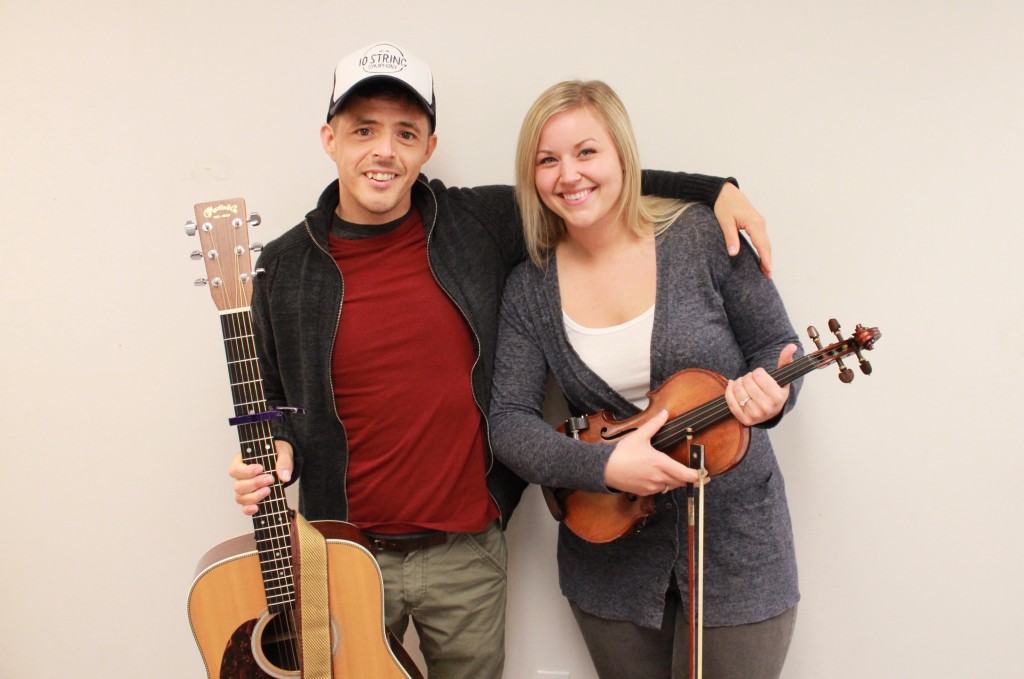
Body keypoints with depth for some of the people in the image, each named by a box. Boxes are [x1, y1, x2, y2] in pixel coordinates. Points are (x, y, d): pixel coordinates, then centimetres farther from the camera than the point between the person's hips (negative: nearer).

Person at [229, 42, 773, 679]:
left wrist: (715, 188, 0)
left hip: (468, 552, 1)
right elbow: (278, 403, 8)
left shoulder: (476, 225, -5)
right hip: (347, 553, 0)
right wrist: (276, 453, -13)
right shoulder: (286, 269, -5)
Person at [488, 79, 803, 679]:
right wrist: (604, 465, -24)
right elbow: (510, 422, -8)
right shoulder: (530, 290, -4)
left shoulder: (705, 236, -10)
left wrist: (768, 397, -26)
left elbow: (776, 348, -3)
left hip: (734, 543, -2)